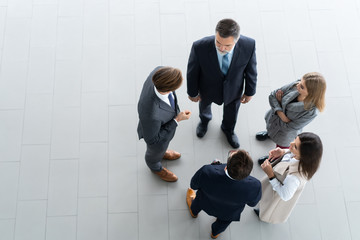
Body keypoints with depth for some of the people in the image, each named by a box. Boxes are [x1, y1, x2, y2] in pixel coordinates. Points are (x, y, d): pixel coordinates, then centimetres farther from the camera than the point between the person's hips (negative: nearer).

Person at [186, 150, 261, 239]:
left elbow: (193, 185, -19)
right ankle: (215, 232, 68)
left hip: (206, 203, 0)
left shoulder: (206, 172, -44)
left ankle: (193, 212, 70)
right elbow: (252, 203, -16)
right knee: (225, 218, 37)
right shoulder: (254, 187, -42)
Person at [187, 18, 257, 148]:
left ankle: (228, 129, 67)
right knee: (204, 104, 33)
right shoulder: (200, 47, -41)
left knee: (232, 110, 31)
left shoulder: (248, 45, -36)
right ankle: (204, 119, 72)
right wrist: (192, 92, -5)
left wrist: (249, 91, 0)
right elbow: (192, 71, -20)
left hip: (233, 88, 1)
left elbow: (251, 69, -14)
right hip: (208, 87, -1)